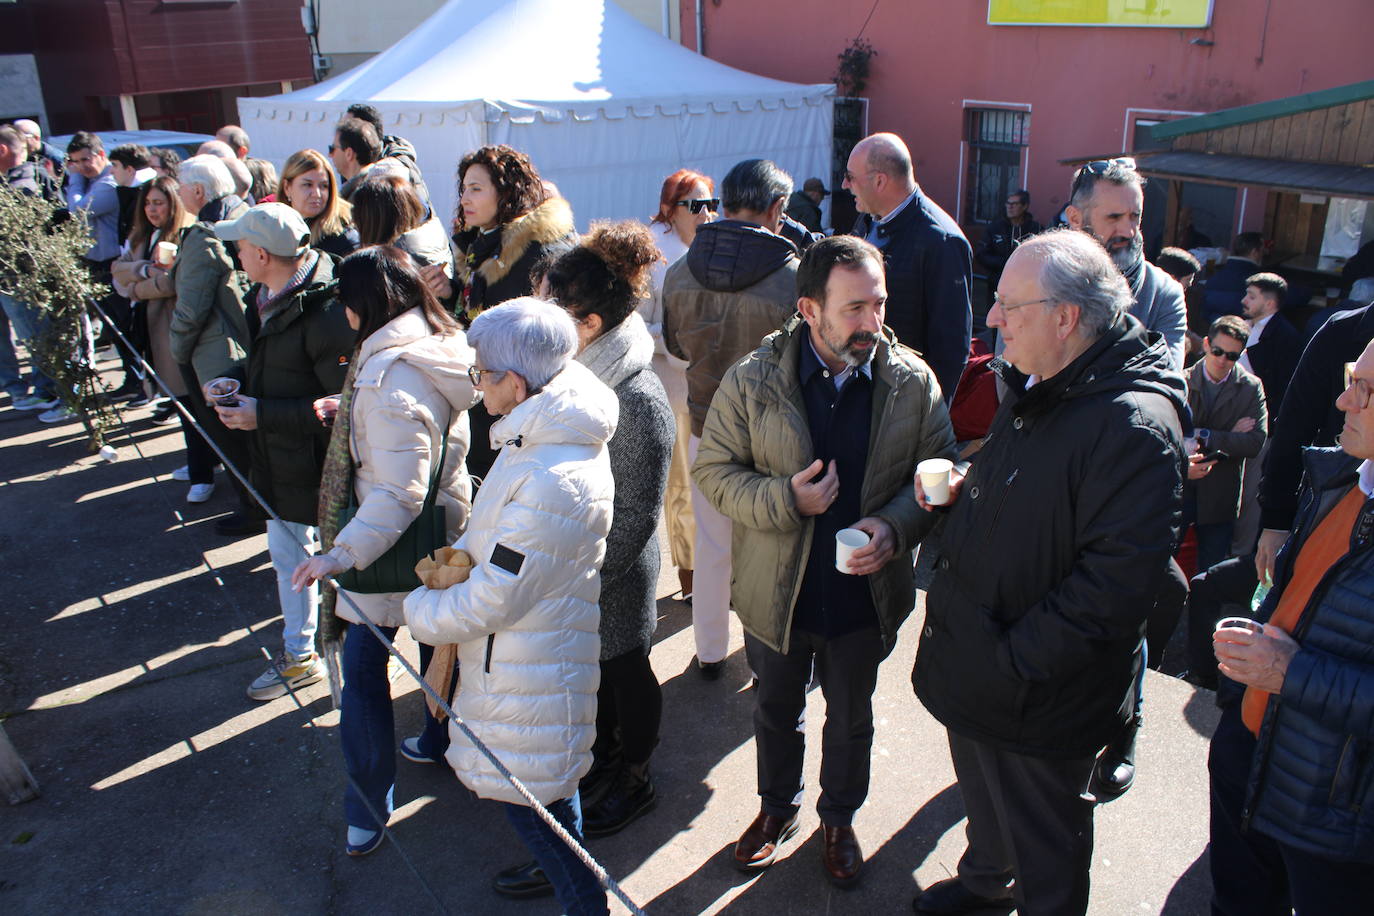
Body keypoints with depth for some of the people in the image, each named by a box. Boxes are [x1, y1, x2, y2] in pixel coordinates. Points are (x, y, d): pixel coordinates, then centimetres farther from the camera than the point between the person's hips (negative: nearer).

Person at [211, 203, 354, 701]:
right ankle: (298, 655, 41)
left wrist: (262, 414, -23)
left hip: (321, 468, -10)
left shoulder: (326, 313, -26)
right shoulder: (265, 298, 4)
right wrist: (238, 385, 3)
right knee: (286, 555, 22)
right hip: (279, 462, 10)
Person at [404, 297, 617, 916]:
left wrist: (419, 611, -9)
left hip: (531, 671, -10)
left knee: (533, 799, 9)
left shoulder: (554, 482, -34)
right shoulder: (540, 437, -2)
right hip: (517, 650, 10)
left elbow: (491, 601, -26)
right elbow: (499, 529, 15)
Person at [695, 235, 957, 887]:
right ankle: (777, 806, 51)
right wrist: (786, 499, -25)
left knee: (851, 720, 22)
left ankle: (839, 818, 49)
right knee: (776, 710, 23)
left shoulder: (913, 381, -11)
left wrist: (896, 527, -21)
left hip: (866, 595, 1)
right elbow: (714, 471, -9)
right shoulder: (752, 380, -15)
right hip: (776, 594, 0)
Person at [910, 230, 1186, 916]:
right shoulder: (1038, 389, 4)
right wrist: (965, 489, 1)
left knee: (1044, 845, 15)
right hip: (974, 672, 9)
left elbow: (1117, 582, -31)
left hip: (1036, 702, -9)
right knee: (981, 794, 31)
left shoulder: (1134, 425, -28)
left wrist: (1014, 661, -26)